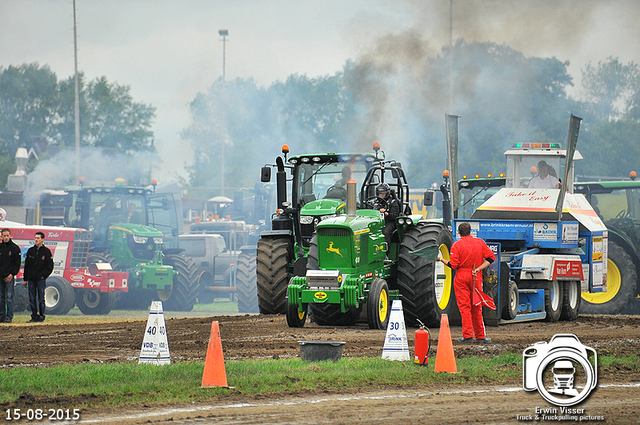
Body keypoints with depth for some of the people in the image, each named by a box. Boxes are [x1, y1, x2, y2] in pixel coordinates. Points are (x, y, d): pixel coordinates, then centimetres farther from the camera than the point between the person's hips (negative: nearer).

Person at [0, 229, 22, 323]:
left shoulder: (15, 248, 0)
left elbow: (17, 263, -1)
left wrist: (12, 274, -11)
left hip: (9, 276, -4)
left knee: (9, 297, -5)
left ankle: (9, 316, -3)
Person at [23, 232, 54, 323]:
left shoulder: (46, 251, 1)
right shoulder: (31, 251, 13)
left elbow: (50, 266, 1)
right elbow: (26, 265, 14)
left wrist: (44, 275, -10)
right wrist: (25, 279, 10)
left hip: (41, 279, -4)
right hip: (31, 279, 4)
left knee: (41, 299, -3)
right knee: (32, 299, 3)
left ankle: (41, 316, 2)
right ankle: (34, 316, 7)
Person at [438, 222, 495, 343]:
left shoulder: (457, 245, -5)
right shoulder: (480, 242, 6)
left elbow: (453, 265, -10)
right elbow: (491, 257, 1)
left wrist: (441, 259, 4)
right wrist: (478, 269, -3)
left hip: (461, 277, -3)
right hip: (476, 278, 3)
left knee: (464, 307, -1)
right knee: (476, 308, 10)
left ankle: (467, 335, -7)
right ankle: (480, 336, 13)